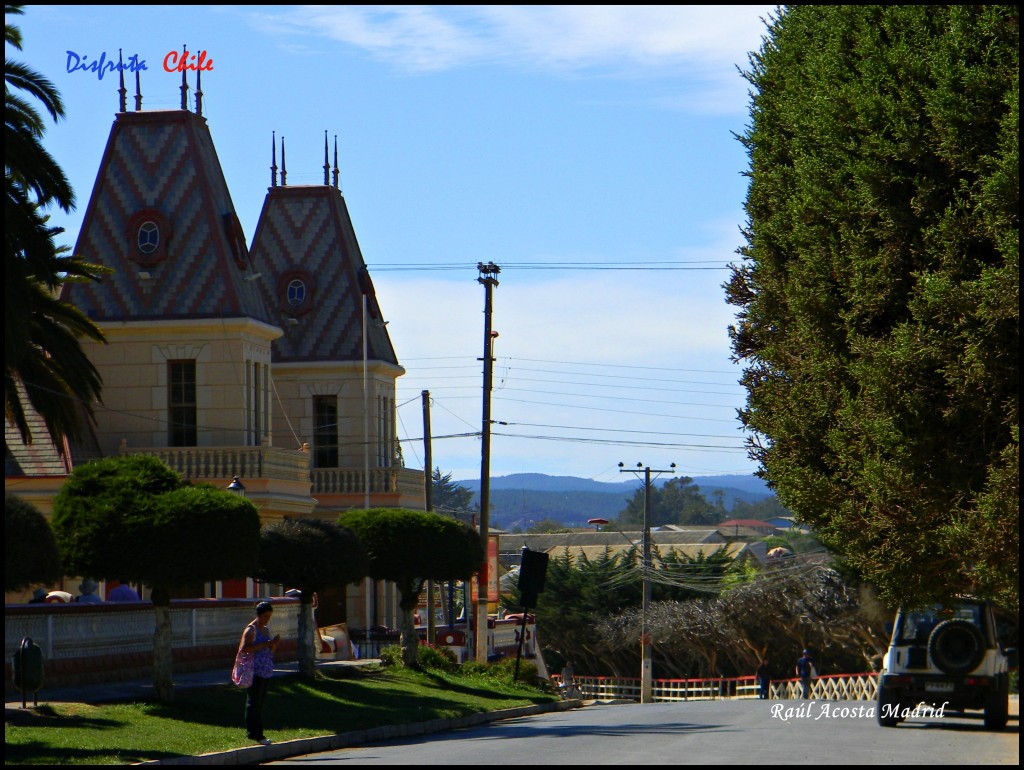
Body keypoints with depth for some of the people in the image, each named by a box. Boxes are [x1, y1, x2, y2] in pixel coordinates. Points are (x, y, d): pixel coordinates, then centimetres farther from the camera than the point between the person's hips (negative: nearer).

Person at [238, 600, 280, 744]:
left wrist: (274, 643, 0)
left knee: (260, 703, 10)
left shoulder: (266, 630, 17)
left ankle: (255, 733, 15)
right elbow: (243, 648, -22)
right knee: (254, 702, -6)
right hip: (255, 671, -9)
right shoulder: (251, 630, -8)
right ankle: (254, 733, -5)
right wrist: (264, 644, -23)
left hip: (266, 672, 9)